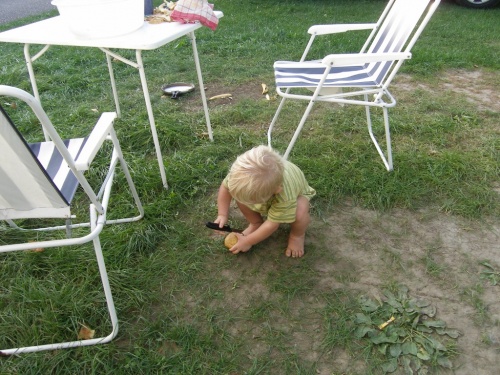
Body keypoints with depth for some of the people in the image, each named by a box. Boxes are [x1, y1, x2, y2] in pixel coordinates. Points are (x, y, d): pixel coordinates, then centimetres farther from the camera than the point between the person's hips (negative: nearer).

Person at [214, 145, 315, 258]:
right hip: (264, 186, 4)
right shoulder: (241, 172, -37)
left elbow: (272, 224, -33)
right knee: (239, 194, -24)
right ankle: (255, 224, 5)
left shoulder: (285, 197, -47)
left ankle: (297, 235, 0)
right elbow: (225, 186, -16)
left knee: (300, 214, -36)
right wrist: (222, 215, -21)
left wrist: (247, 241, -22)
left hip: (296, 192, -4)